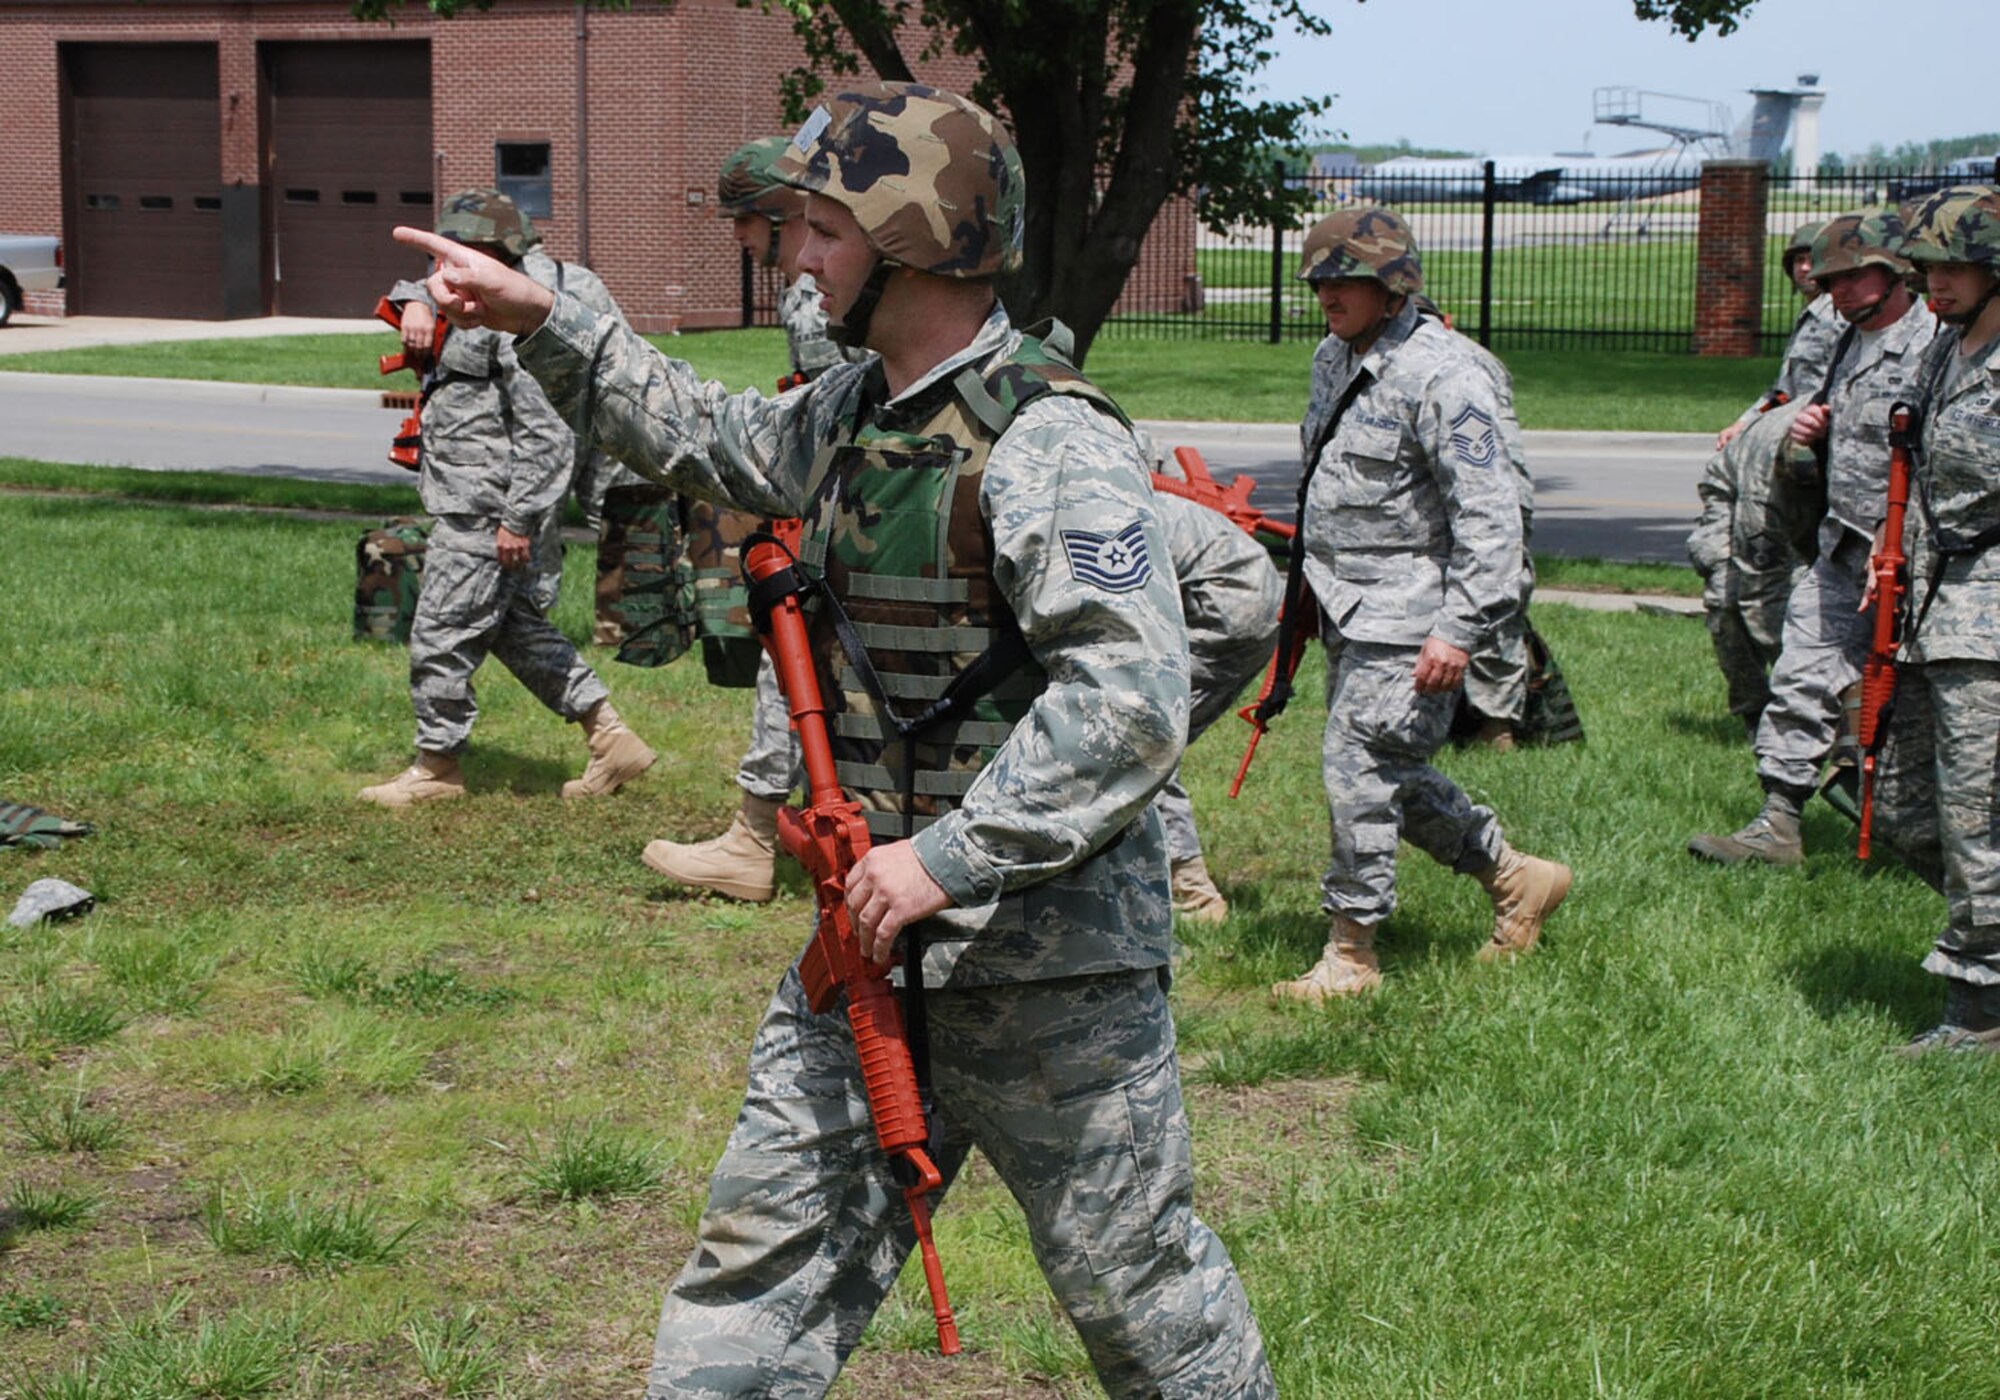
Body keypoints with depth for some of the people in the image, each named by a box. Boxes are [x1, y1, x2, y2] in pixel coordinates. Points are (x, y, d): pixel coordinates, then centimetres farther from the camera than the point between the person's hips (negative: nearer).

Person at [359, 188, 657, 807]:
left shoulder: (513, 327, -17)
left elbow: (546, 436, -22)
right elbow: (415, 290, 30)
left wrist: (517, 520, -22)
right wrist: (418, 301, 4)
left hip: (484, 520, -10)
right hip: (470, 512, 10)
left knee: (441, 638, 0)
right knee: (520, 630, 16)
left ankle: (437, 765, 14)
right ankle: (611, 739, 19)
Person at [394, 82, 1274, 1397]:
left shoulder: (1049, 446, -20)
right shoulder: (855, 411, 8)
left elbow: (1133, 698, -28)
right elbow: (719, 441, 28)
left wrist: (951, 858, -27)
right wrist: (546, 324, 23)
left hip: (1045, 958, -8)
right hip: (876, 934, 8)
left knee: (1132, 1273, 5)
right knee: (767, 1244, 12)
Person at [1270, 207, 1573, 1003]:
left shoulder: (1440, 375, -16)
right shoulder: (1333, 358, 12)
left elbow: (1488, 513, -19)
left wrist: (1460, 629, -23)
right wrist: (1310, 579, 28)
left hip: (1406, 619, -9)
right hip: (1349, 613, 9)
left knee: (1362, 774, -8)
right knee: (1394, 774, 15)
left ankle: (1351, 951, 3)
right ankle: (1517, 878, 30)